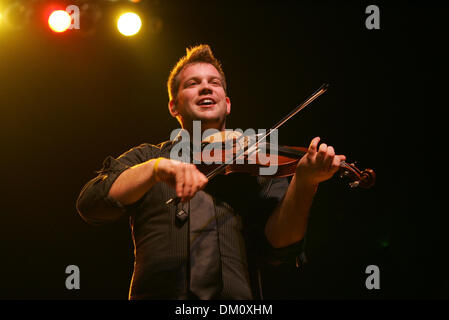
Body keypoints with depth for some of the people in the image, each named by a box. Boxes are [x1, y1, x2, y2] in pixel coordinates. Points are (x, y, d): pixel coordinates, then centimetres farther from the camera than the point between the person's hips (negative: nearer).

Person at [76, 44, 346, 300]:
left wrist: (304, 181, -14)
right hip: (159, 294, -1)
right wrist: (157, 168, -13)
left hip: (236, 295, 1)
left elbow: (278, 244, 2)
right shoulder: (145, 158, 17)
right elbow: (90, 204, 1)